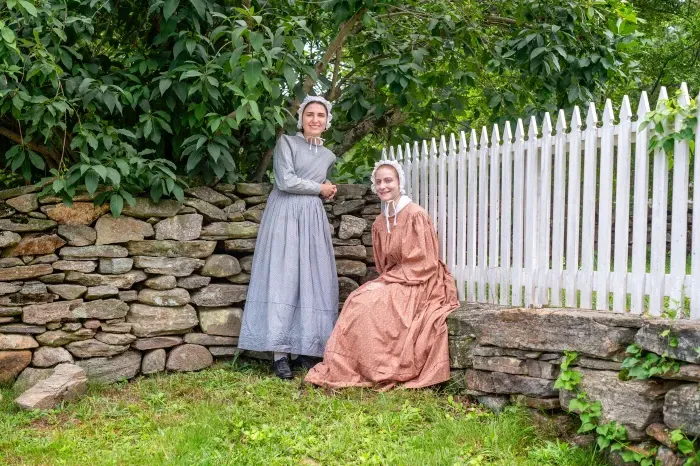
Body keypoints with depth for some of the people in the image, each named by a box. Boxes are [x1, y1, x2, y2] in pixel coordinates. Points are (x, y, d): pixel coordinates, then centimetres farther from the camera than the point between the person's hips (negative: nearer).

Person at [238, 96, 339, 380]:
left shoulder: (328, 156, 19)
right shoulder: (286, 142, 3)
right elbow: (285, 181, -9)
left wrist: (327, 190, 13)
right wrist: (319, 189, 0)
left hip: (313, 219, 5)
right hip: (284, 215, -5)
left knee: (314, 282, -1)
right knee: (280, 279, -9)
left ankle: (307, 351, 5)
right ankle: (279, 354, -10)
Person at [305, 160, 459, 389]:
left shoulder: (415, 215, -11)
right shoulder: (380, 222, 10)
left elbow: (420, 263, -14)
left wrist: (387, 281, -15)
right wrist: (384, 281, -4)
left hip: (418, 285, -6)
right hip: (393, 281, 7)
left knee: (370, 303, -26)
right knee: (358, 300, -18)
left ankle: (379, 373, -16)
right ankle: (347, 368, -17)